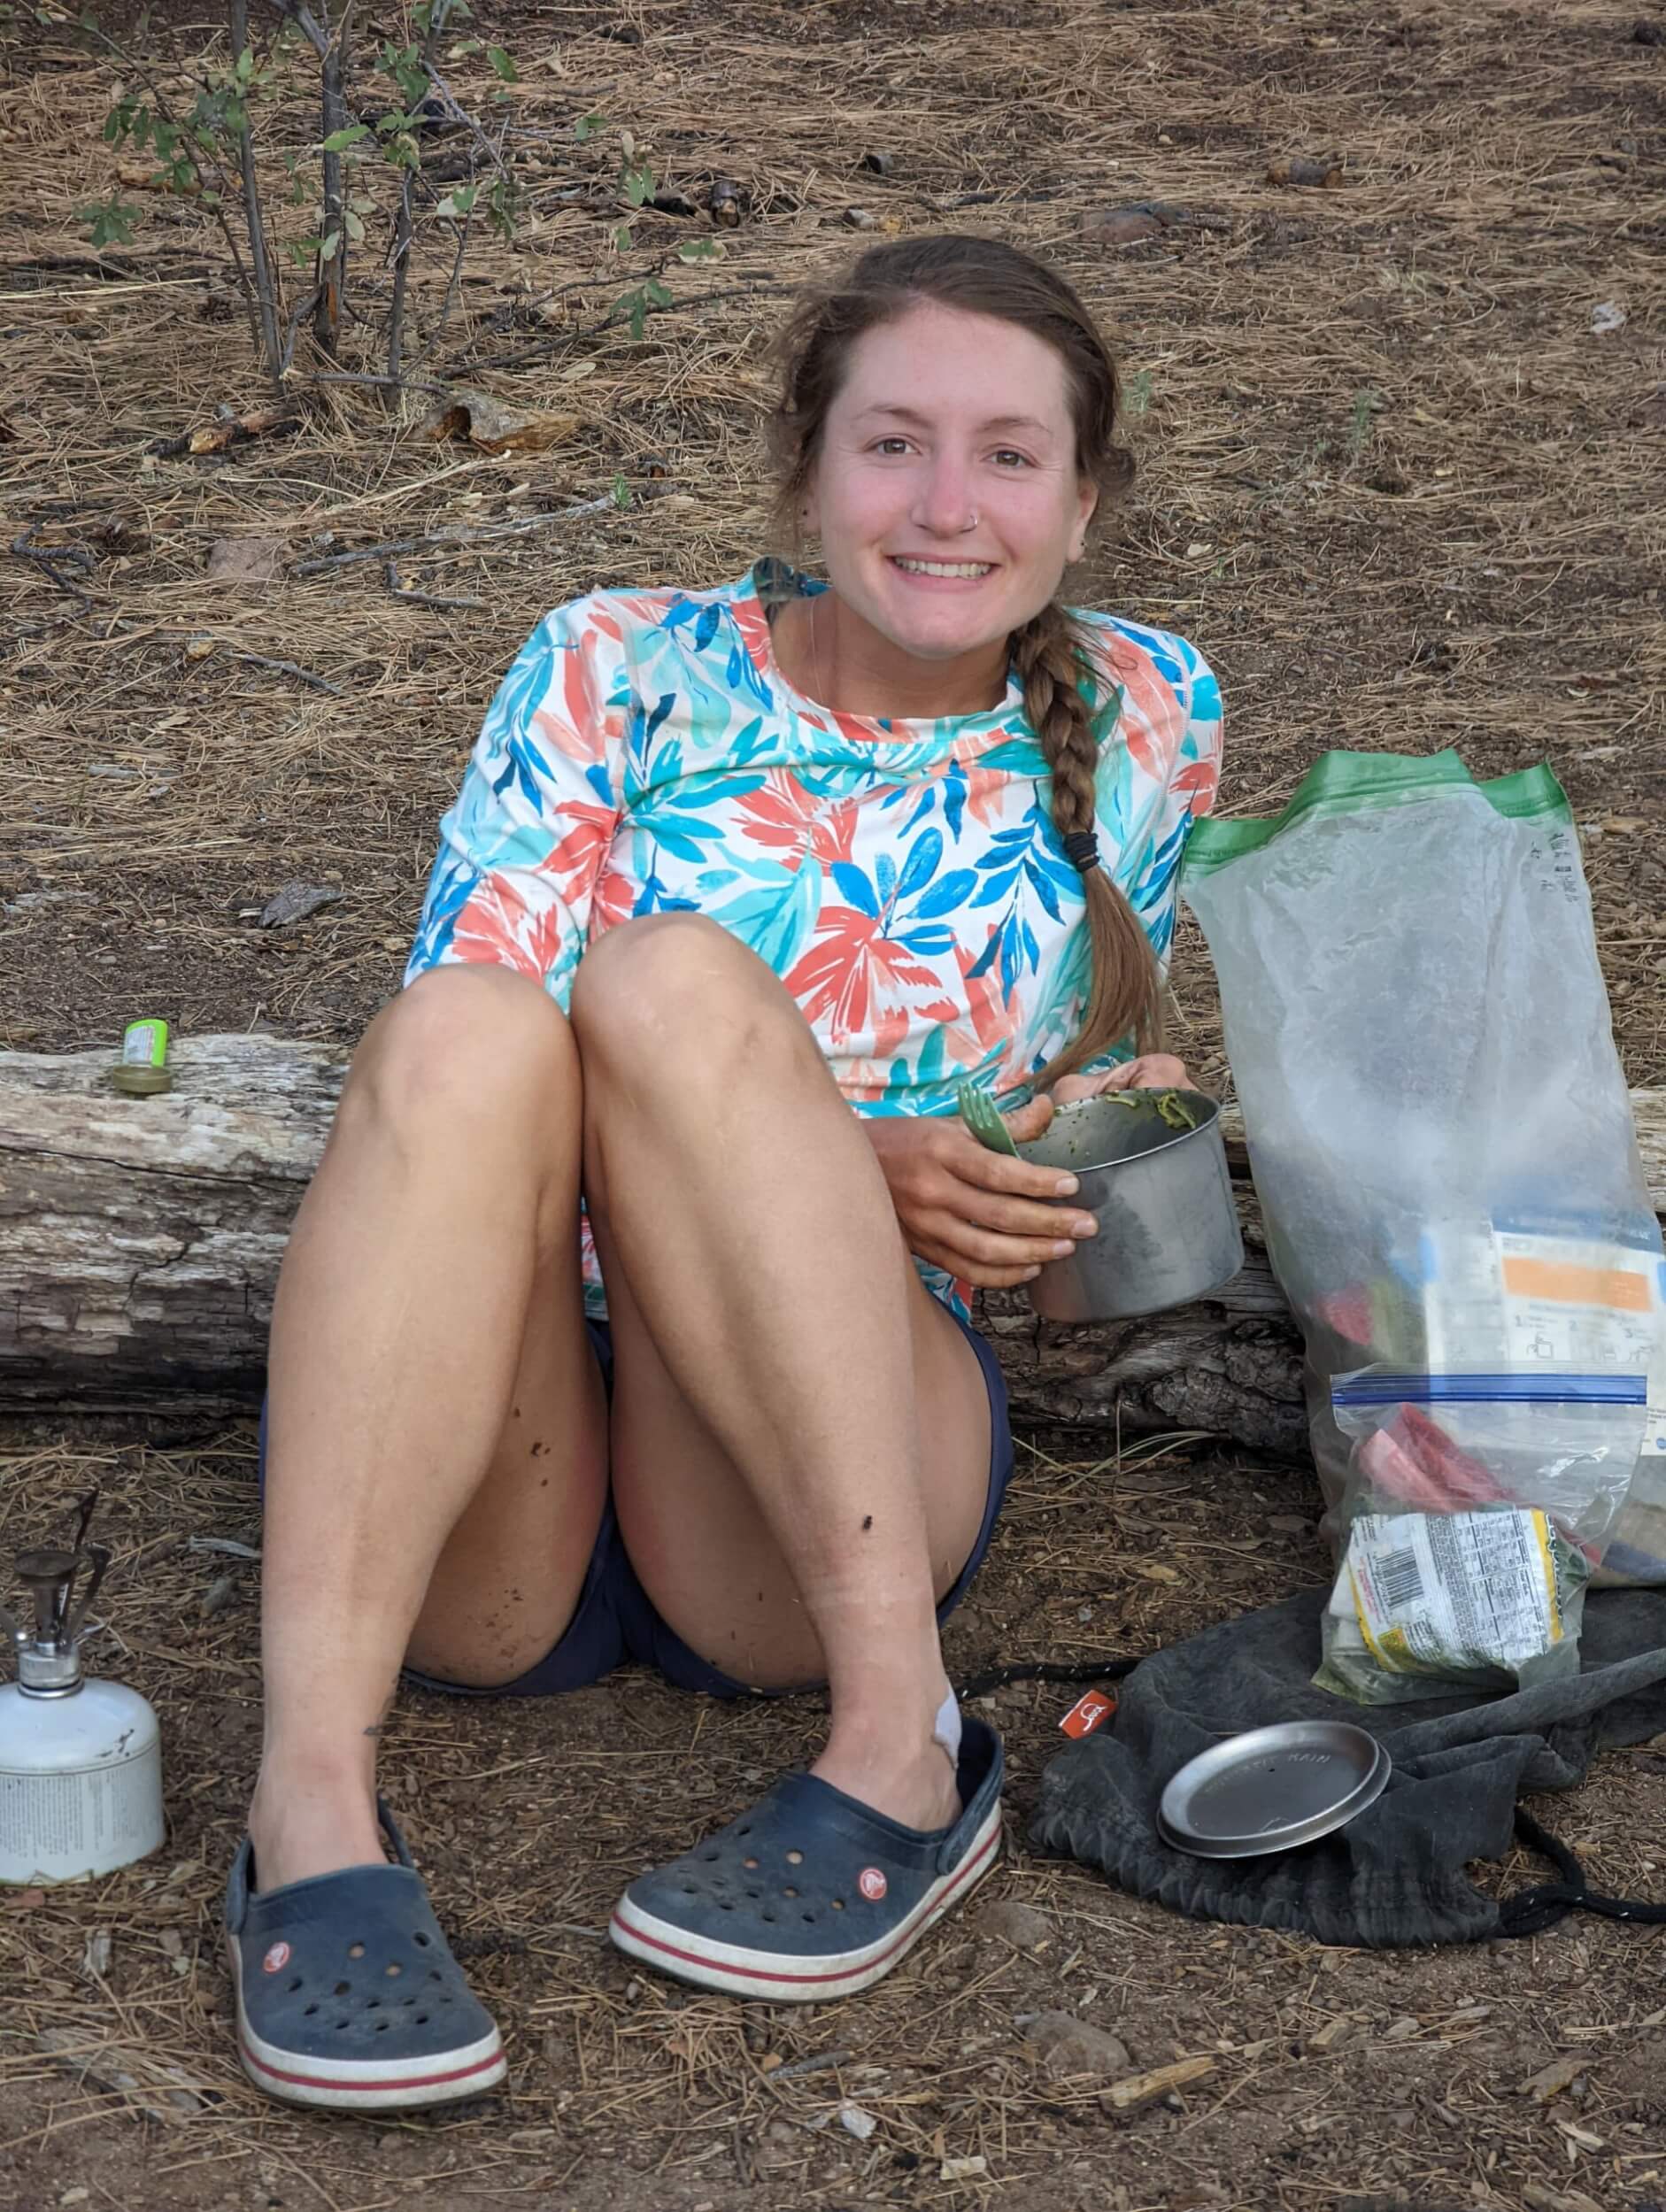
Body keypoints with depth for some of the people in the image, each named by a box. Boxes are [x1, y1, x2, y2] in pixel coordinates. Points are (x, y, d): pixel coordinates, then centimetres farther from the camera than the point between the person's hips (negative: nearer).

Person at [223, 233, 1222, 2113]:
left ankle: (897, 1745, -28)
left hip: (825, 1496, 0)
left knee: (678, 980, -27)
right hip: (468, 1493, 0)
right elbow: (451, 1077, -2)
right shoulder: (622, 671, 6)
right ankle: (312, 1808, -37)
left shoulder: (1135, 720, 12)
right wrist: (833, 1173, -16)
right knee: (472, 1025, -31)